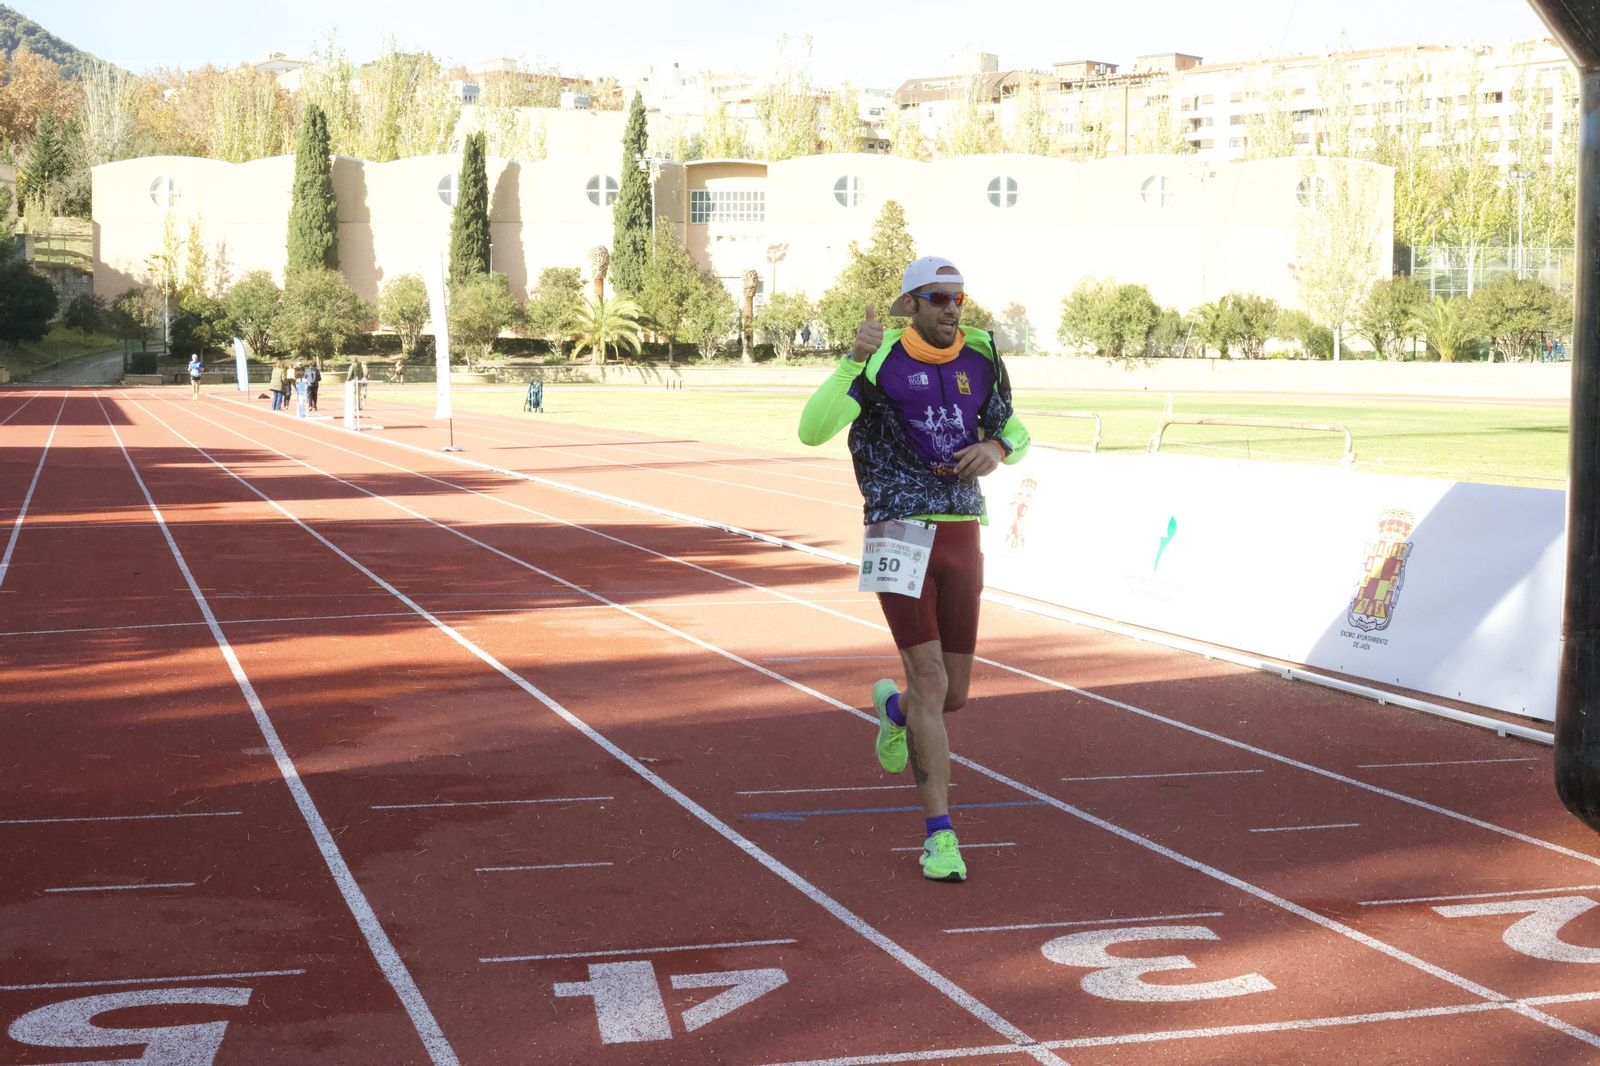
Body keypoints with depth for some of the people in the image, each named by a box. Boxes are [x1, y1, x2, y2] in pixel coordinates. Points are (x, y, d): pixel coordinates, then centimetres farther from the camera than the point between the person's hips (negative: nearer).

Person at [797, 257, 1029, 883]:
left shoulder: (980, 360, 6)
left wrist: (997, 448, -6)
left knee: (954, 693, 8)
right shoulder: (881, 362, -7)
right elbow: (812, 430, -18)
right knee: (930, 679, -13)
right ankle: (939, 835, -5)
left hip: (961, 535, 5)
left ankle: (894, 707, 46)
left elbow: (1015, 434, 18)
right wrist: (855, 360, -29)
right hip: (899, 533, -4)